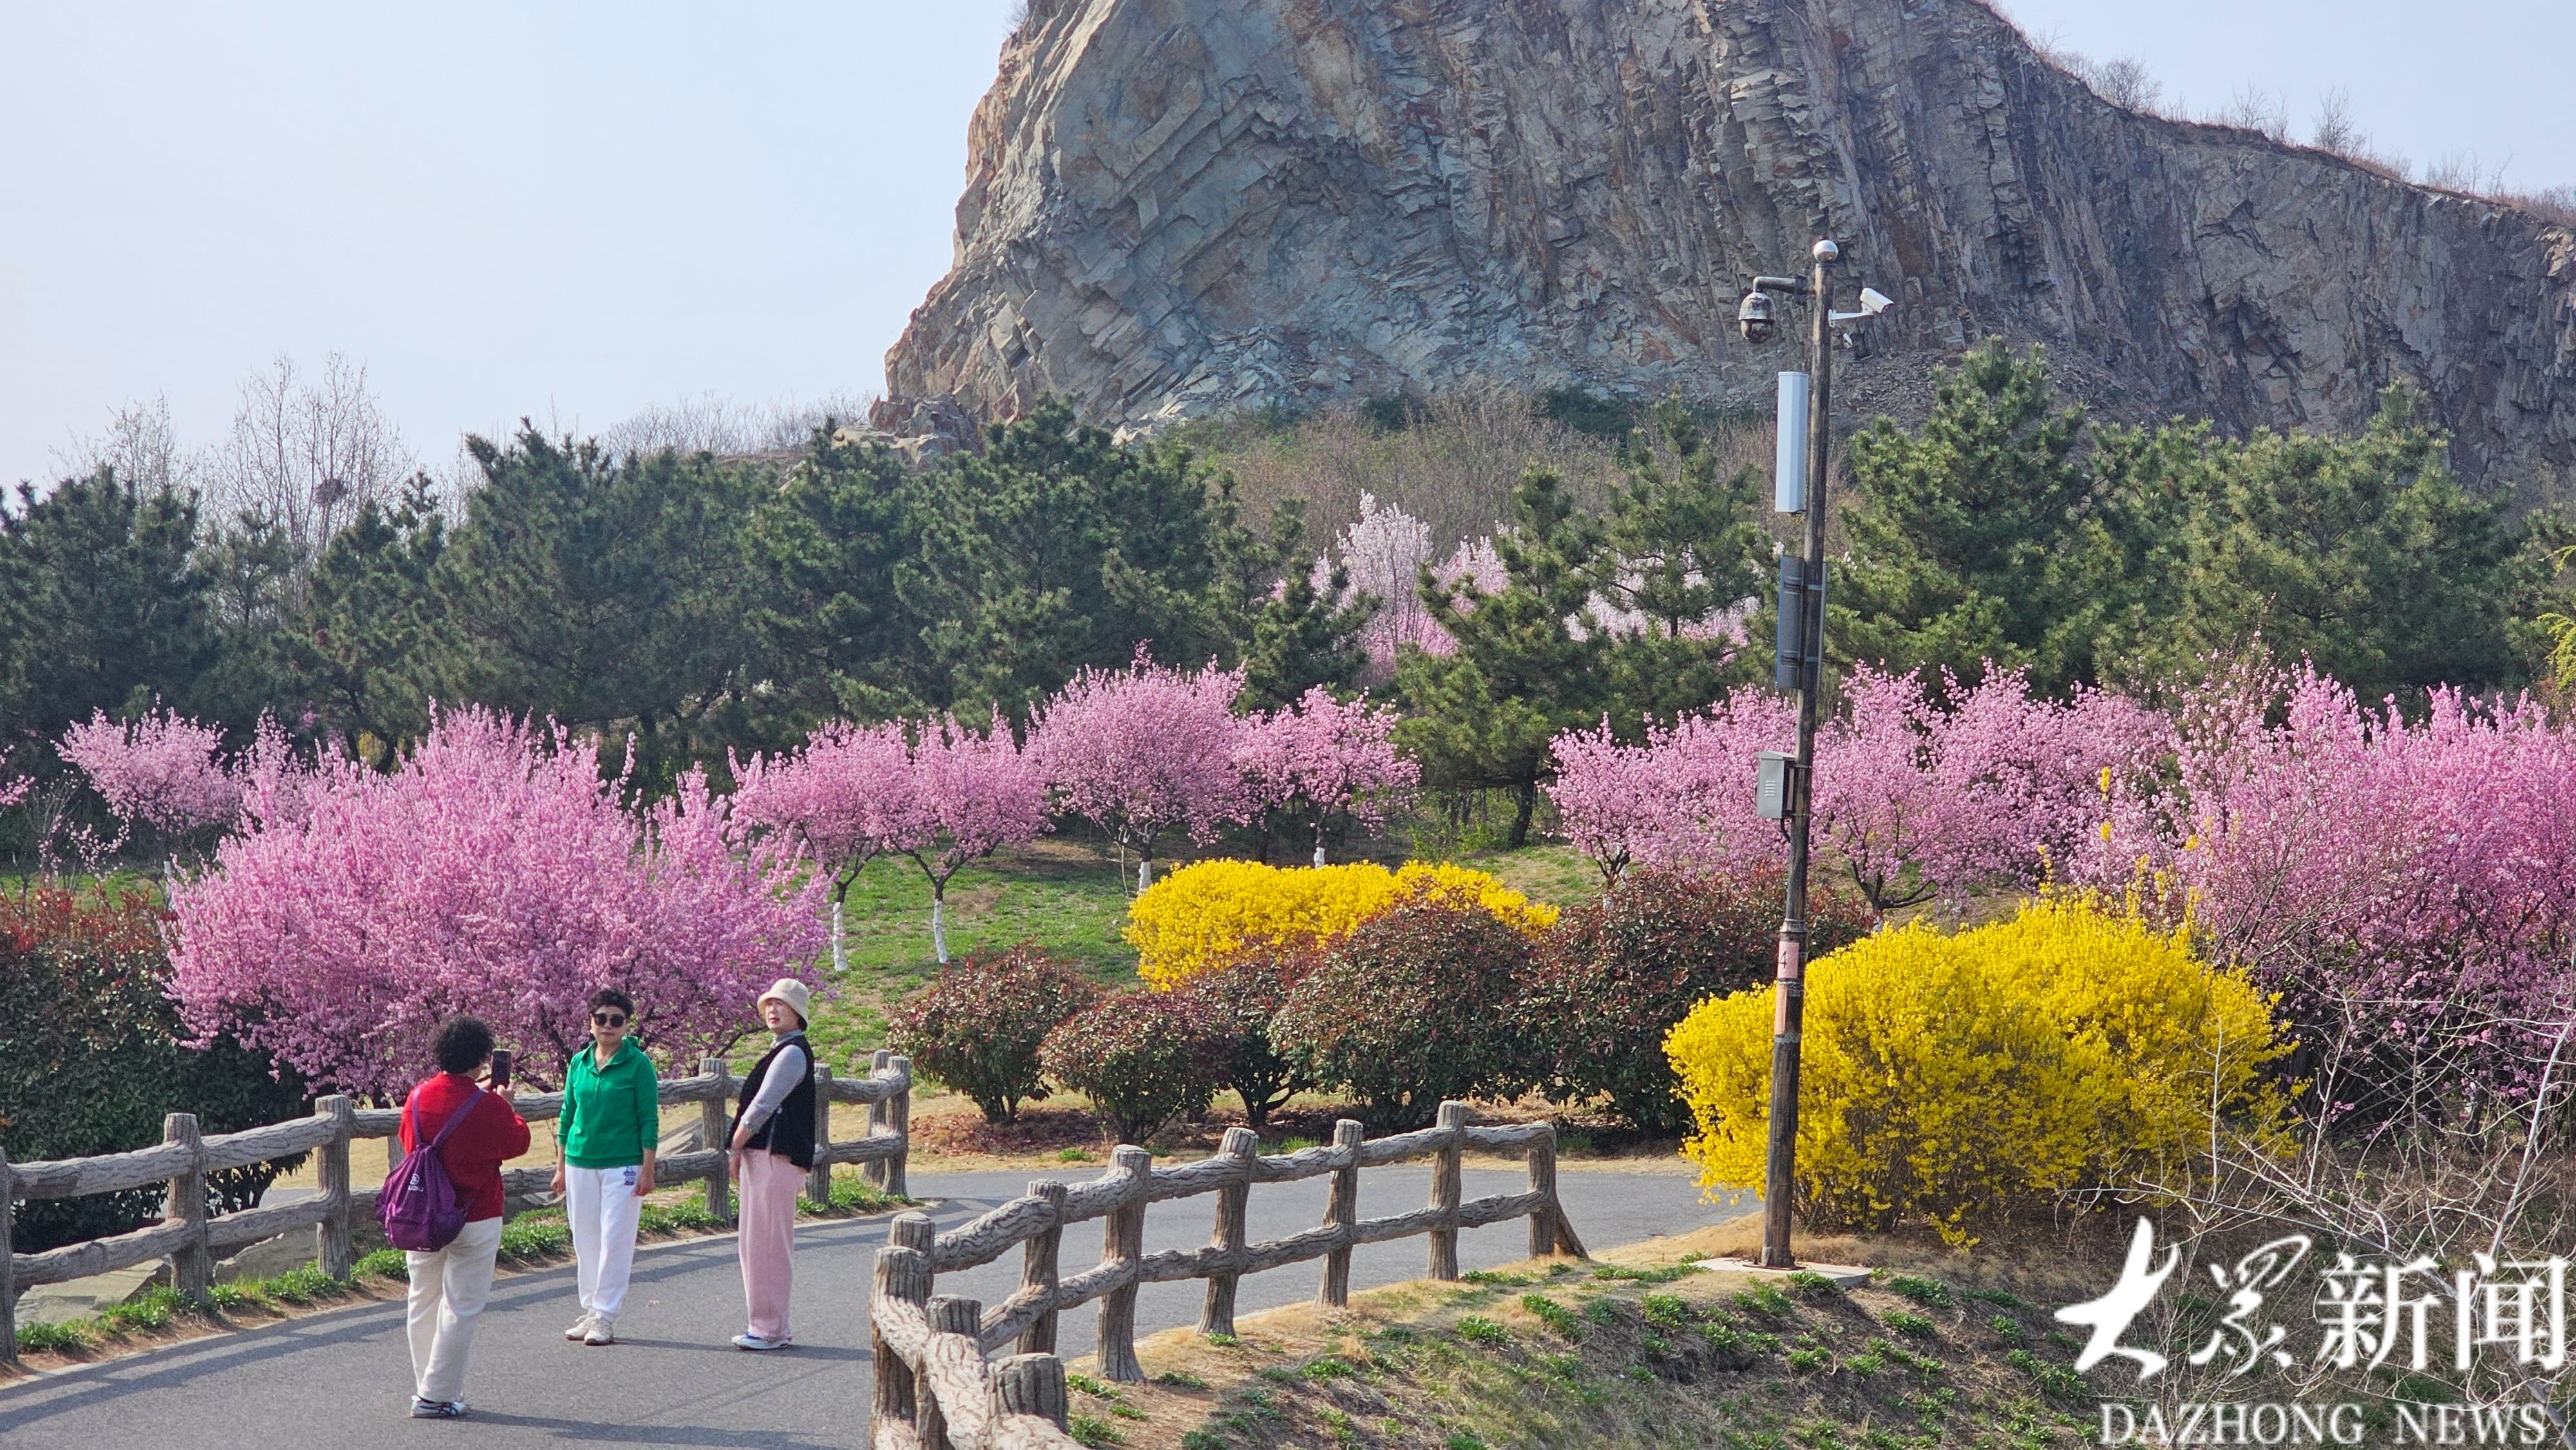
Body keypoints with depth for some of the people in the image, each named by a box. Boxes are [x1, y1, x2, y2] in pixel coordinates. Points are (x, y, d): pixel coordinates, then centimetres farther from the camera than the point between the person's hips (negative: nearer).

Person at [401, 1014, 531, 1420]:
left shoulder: (418, 1097, -1)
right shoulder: (489, 1105, -15)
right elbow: (519, 1143, 0)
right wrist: (508, 1104, 17)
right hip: (475, 1219, -5)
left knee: (424, 1302, 16)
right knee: (461, 1308, 2)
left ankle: (426, 1386, 24)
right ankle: (437, 1395, 2)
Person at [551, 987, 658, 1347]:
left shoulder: (638, 1064, -5)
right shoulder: (579, 1063, 8)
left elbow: (649, 1121, -4)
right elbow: (567, 1116, 15)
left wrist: (647, 1170, -8)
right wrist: (561, 1166, 12)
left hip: (622, 1165, -4)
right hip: (580, 1164, 5)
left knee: (615, 1241, -3)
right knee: (585, 1241, 8)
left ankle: (606, 1316, 3)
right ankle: (590, 1310, 18)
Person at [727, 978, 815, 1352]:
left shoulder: (791, 1053, -11)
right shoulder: (784, 1051, 22)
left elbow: (761, 1107, -14)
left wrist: (735, 1150, -6)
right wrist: (741, 1151, 15)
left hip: (774, 1159, -11)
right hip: (762, 1157, 11)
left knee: (767, 1244, -8)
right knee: (754, 1244, 14)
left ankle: (770, 1329, -4)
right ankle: (773, 1326, 19)